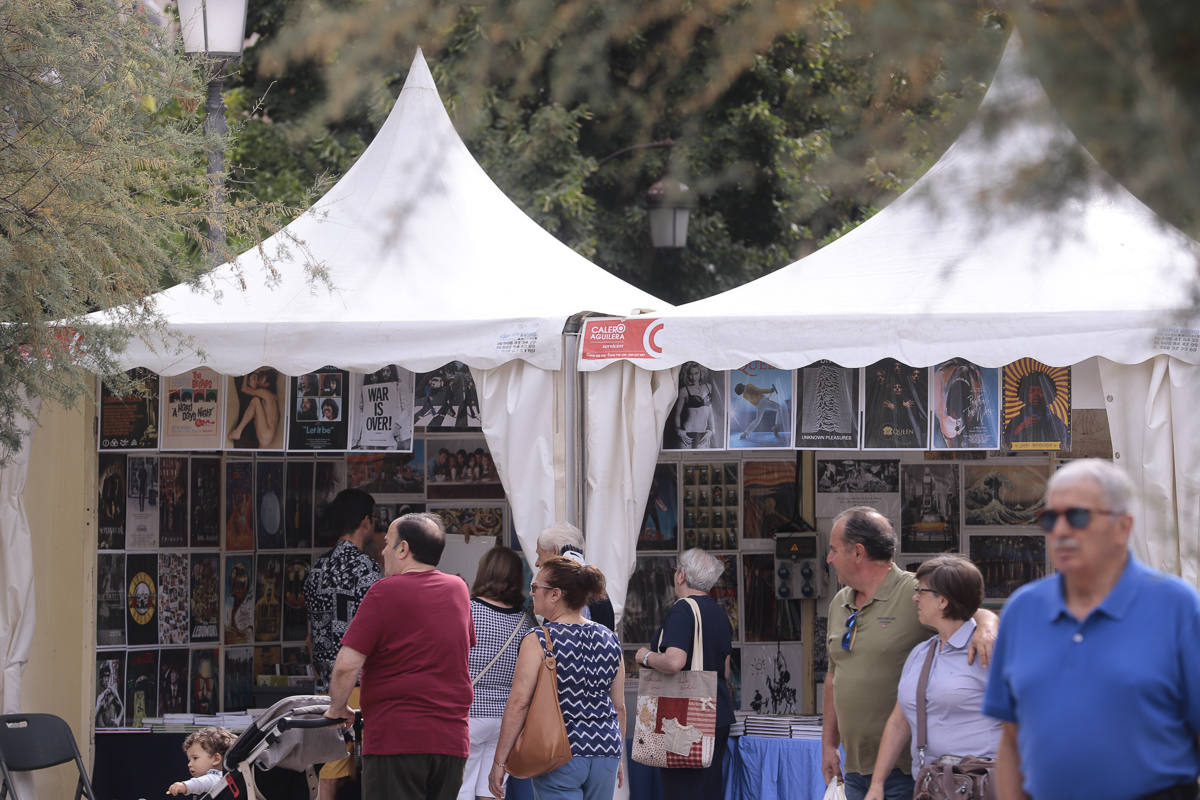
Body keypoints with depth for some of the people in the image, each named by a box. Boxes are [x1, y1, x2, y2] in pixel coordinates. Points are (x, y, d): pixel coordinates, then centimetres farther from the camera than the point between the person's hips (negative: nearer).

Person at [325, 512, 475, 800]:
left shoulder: (386, 591, -7)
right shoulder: (458, 589, 12)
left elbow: (347, 664, -12)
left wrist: (338, 708, 4)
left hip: (396, 737, -6)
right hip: (452, 739, 6)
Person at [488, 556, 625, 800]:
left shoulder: (539, 640, -9)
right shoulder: (609, 640, 8)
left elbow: (518, 703, -13)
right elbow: (619, 706, 13)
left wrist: (499, 762, -10)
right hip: (606, 751, 5)